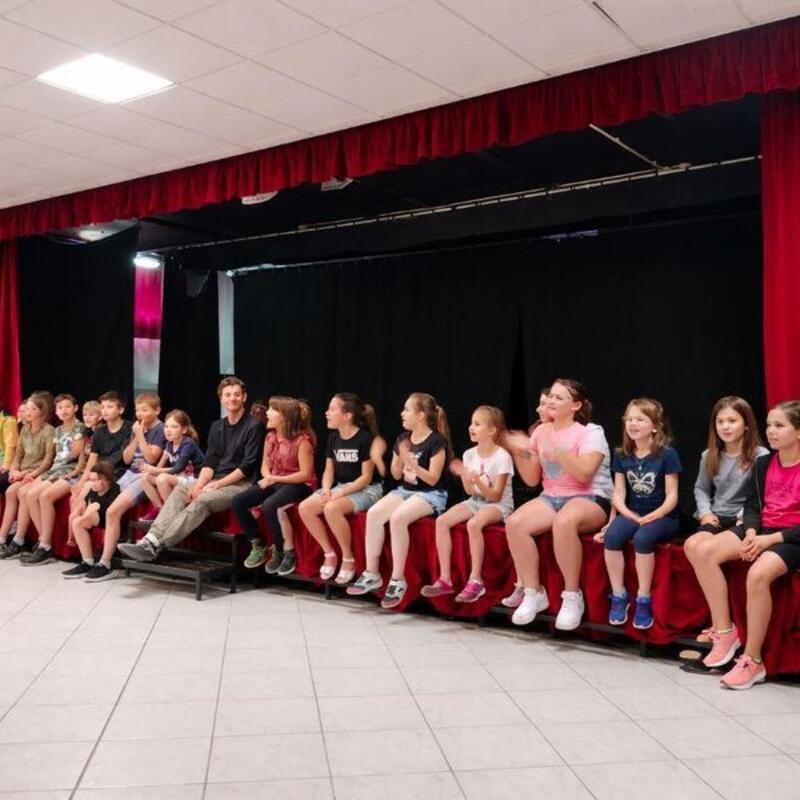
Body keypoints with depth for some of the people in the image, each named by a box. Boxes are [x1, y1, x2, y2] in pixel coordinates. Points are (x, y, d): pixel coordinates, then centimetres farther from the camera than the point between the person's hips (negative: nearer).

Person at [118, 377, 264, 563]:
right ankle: (150, 540, -35)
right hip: (216, 481, 7)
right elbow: (209, 462, 10)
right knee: (180, 491, -19)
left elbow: (248, 466, -11)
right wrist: (200, 485, -9)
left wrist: (217, 484, -15)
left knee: (201, 501, -31)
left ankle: (156, 546, -41)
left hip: (241, 483, -6)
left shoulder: (254, 426, -3)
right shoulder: (217, 426, 18)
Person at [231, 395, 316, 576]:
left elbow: (305, 474, -18)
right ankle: (258, 546, 3)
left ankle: (284, 551, -14)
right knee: (238, 501, -12)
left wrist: (276, 479, -21)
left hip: (298, 485, -7)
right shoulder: (270, 437, 8)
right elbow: (265, 466, 13)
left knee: (269, 506, -35)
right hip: (275, 482, 8)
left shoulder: (302, 439, -16)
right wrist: (268, 478, -11)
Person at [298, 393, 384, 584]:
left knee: (332, 509, -35)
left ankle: (348, 559, -16)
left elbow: (366, 477, -15)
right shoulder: (333, 437, 7)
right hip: (341, 487, 7)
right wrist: (327, 489, -11)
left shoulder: (365, 438, -15)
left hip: (367, 489, -7)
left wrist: (342, 493, -23)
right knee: (304, 508, -16)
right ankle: (329, 553, -2)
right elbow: (329, 471, 9)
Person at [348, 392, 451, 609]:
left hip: (431, 494, -7)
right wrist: (399, 460, -9)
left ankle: (398, 579, -23)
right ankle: (371, 573, -12)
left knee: (397, 517, -34)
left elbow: (433, 479, -15)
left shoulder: (436, 441, -12)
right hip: (405, 490, 7)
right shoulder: (402, 439, 9)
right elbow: (396, 475, 12)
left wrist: (410, 462, -24)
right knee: (373, 513, -20)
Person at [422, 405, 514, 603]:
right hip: (476, 501, 7)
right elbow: (470, 492, 4)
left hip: (499, 504, -6)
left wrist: (477, 480, -30)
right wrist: (463, 475, -14)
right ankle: (445, 579, -14)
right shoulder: (470, 454, 2)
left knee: (473, 524, -37)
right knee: (441, 521, -17)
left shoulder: (502, 457, -16)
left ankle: (475, 580, -24)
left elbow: (495, 496, -16)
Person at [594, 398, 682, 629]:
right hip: (631, 514, 4)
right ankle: (619, 595, -14)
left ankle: (643, 600, -20)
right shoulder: (621, 455, 6)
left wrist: (655, 515, -23)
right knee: (612, 535, -27)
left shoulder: (667, 454, -7)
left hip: (663, 517, -4)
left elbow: (672, 496, -9)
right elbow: (618, 493, 3)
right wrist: (628, 515, -14)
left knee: (642, 538, -35)